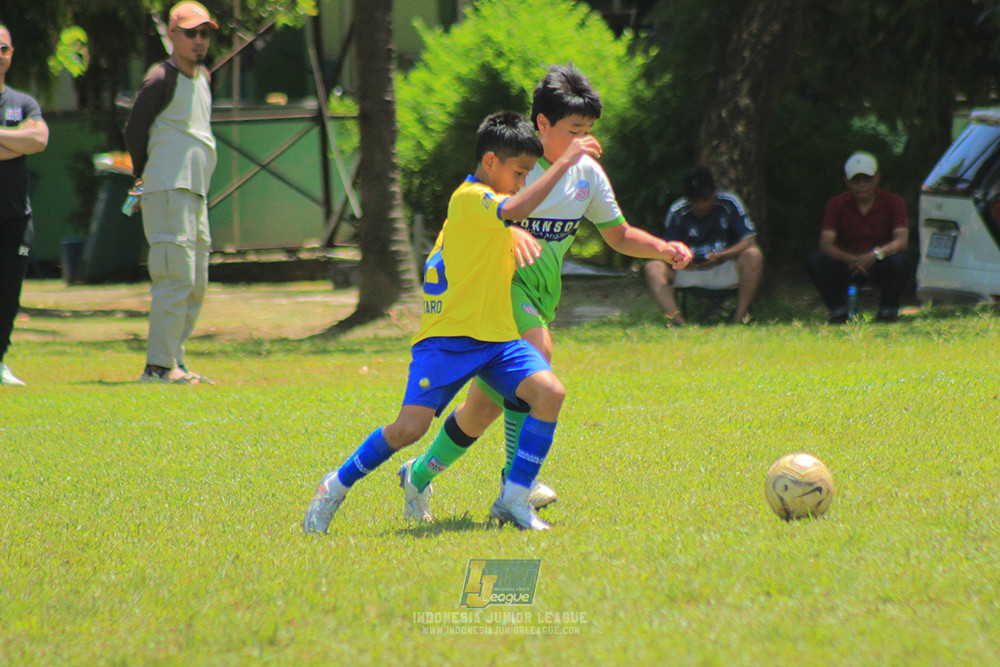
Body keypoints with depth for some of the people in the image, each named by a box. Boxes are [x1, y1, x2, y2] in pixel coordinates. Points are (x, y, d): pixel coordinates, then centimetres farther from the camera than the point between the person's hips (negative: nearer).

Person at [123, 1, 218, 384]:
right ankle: (159, 365, -13)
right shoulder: (161, 81, -8)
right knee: (176, 277, -13)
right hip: (168, 192, -9)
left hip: (196, 194, 9)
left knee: (196, 285, 10)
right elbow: (134, 131, -6)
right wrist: (148, 178, 2)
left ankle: (174, 363, 15)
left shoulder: (202, 78, 18)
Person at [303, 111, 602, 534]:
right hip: (448, 336, -8)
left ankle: (514, 499, -10)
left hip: (497, 337, 8)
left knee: (550, 392, -16)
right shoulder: (469, 198, -13)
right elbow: (516, 208, -33)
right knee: (411, 427, -17)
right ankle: (337, 486, 7)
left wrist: (515, 233, 16)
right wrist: (566, 161, -30)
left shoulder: (485, 205, 16)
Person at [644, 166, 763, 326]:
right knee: (653, 268, -25)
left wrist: (719, 257, -27)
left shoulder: (729, 204, -4)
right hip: (689, 273, 1)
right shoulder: (677, 212, -2)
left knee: (753, 255, -30)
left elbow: (748, 241, -11)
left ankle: (739, 319, -33)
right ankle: (678, 322, -45)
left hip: (725, 271, -1)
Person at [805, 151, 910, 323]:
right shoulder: (837, 204, 0)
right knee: (814, 260, -26)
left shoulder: (893, 202, -2)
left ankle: (888, 310, -9)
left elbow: (901, 241, -15)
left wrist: (875, 254, -36)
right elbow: (825, 243, -12)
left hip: (879, 266, -1)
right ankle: (838, 311, -7)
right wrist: (849, 259, -33)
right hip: (848, 267, 1)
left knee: (898, 260, -35)